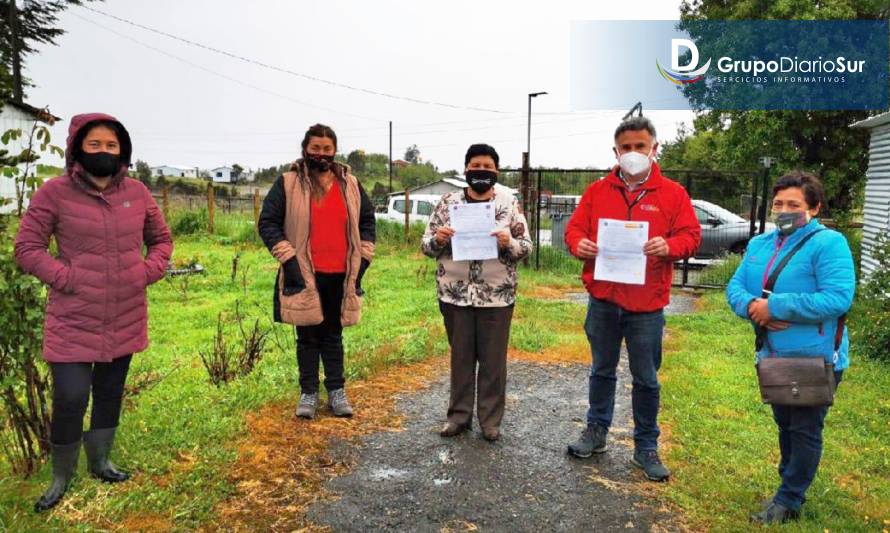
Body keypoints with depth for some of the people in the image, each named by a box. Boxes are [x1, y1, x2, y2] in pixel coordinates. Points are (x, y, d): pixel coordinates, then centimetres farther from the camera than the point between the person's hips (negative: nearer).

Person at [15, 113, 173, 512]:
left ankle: (100, 462, 38)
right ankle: (61, 478, 21)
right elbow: (27, 246, -6)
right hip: (74, 320, -4)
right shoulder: (55, 193, -8)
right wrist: (66, 278, -15)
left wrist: (149, 272, -2)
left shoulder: (136, 192, 2)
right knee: (70, 399, -5)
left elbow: (161, 238, 13)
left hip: (126, 318, 4)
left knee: (111, 393, 17)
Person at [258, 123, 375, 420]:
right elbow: (268, 222, -2)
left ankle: (336, 391, 23)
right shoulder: (288, 183, -1)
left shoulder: (350, 184, 9)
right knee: (308, 337, 8)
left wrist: (363, 256, 7)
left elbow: (367, 219, 18)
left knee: (333, 336, 13)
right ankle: (308, 393, 20)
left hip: (340, 276, 2)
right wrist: (288, 258, -10)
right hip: (304, 275, -2)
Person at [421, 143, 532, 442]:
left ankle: (491, 419, 24)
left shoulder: (510, 204, -1)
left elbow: (527, 248, 0)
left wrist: (509, 243, -20)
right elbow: (427, 245, 4)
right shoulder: (448, 202, 2)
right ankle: (459, 415, 27)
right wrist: (438, 240, -17)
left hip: (496, 294, -1)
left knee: (493, 359, 8)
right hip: (455, 293, 1)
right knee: (460, 356, 13)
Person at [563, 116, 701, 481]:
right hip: (603, 300, 2)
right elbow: (574, 227, 6)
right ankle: (596, 431, 33)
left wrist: (670, 246, -23)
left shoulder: (673, 193, 2)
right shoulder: (597, 191, 7)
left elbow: (691, 235, -1)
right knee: (602, 370, 17)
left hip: (647, 304, -2)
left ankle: (646, 447, 25)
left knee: (646, 379, 9)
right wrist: (578, 243, -17)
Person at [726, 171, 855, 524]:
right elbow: (735, 287, 5)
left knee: (805, 431, 8)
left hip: (815, 359, -7)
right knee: (785, 425, 22)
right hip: (773, 356, 7)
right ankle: (791, 488, 40)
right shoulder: (759, 244, 7)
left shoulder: (829, 243, -15)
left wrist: (775, 307, -25)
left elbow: (838, 299, -26)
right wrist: (751, 306, -18)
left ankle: (788, 501, 22)